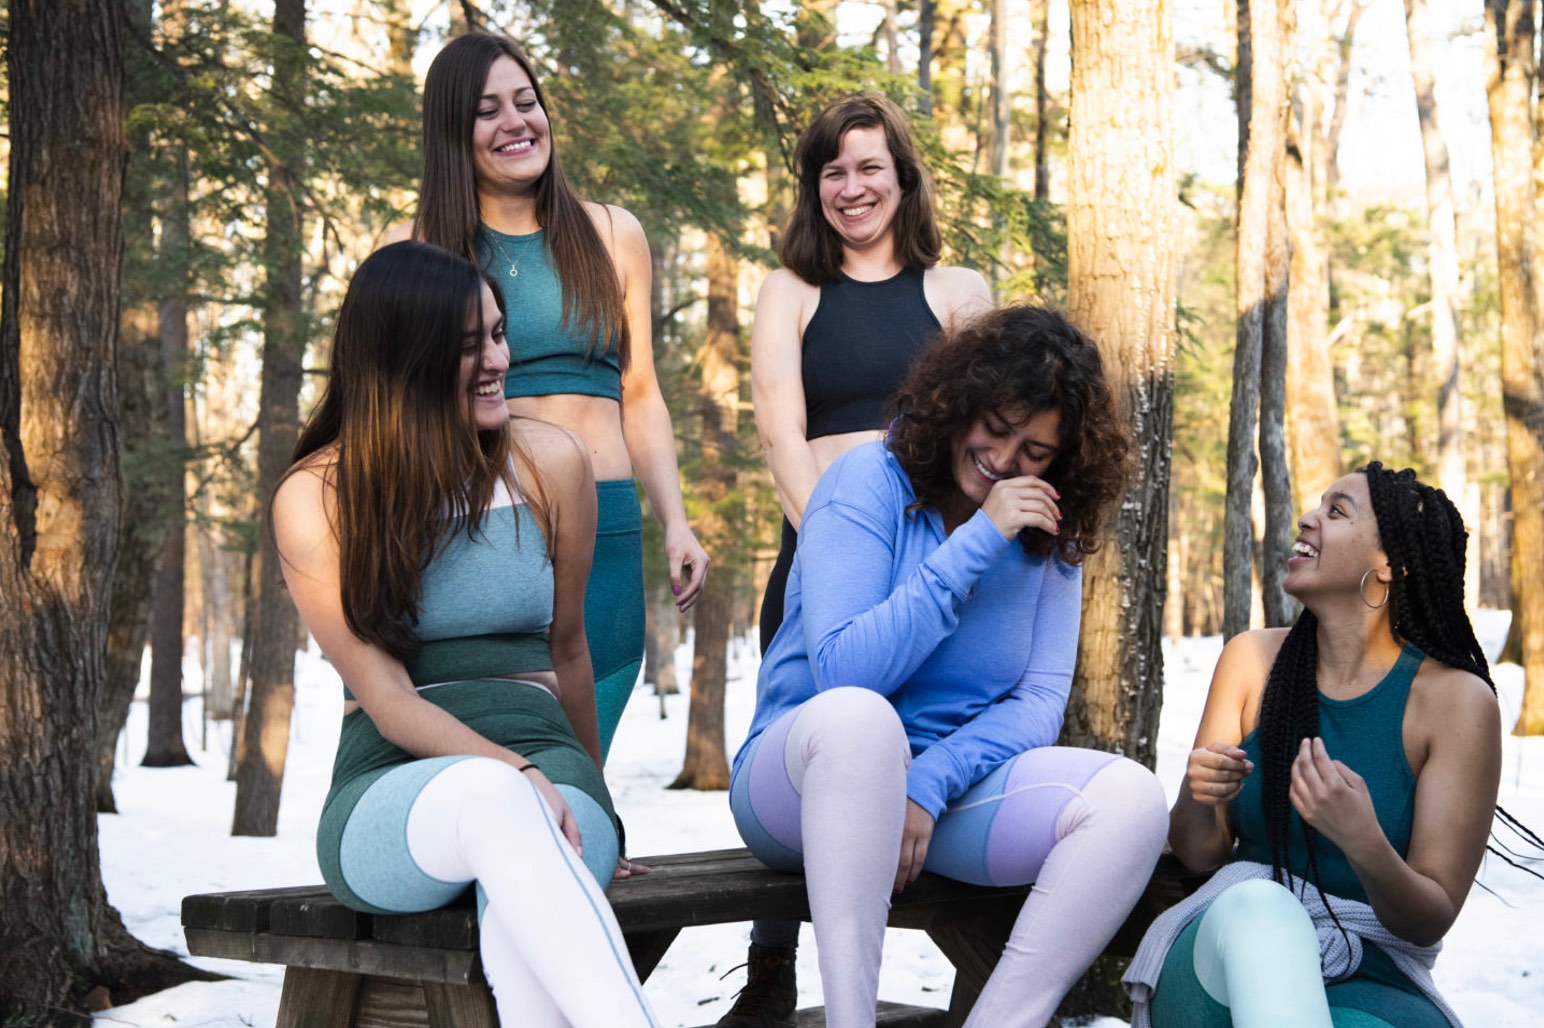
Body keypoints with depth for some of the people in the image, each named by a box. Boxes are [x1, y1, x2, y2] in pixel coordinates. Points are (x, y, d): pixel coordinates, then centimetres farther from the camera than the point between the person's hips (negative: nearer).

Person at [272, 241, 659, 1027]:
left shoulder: (550, 465, 8)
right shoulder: (316, 498, 2)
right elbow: (387, 699, -6)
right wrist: (511, 774, -23)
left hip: (541, 759, 2)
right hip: (391, 784, -2)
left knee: (527, 915, -38)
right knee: (489, 796, -41)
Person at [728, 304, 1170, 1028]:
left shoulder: (1052, 539, 6)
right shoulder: (871, 481, -8)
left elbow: (1038, 703, -2)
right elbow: (843, 673, -18)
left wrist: (928, 786, -19)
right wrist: (975, 543, -20)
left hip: (956, 783, 4)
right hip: (809, 772, -4)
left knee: (1131, 797, -22)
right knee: (857, 716, -39)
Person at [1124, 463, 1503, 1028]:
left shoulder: (1457, 699, -5)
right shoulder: (1252, 658, 6)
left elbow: (1430, 921, -6)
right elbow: (1200, 853, 9)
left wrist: (1363, 844, -28)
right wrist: (1197, 797, -15)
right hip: (1227, 960, 4)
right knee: (1258, 904, -37)